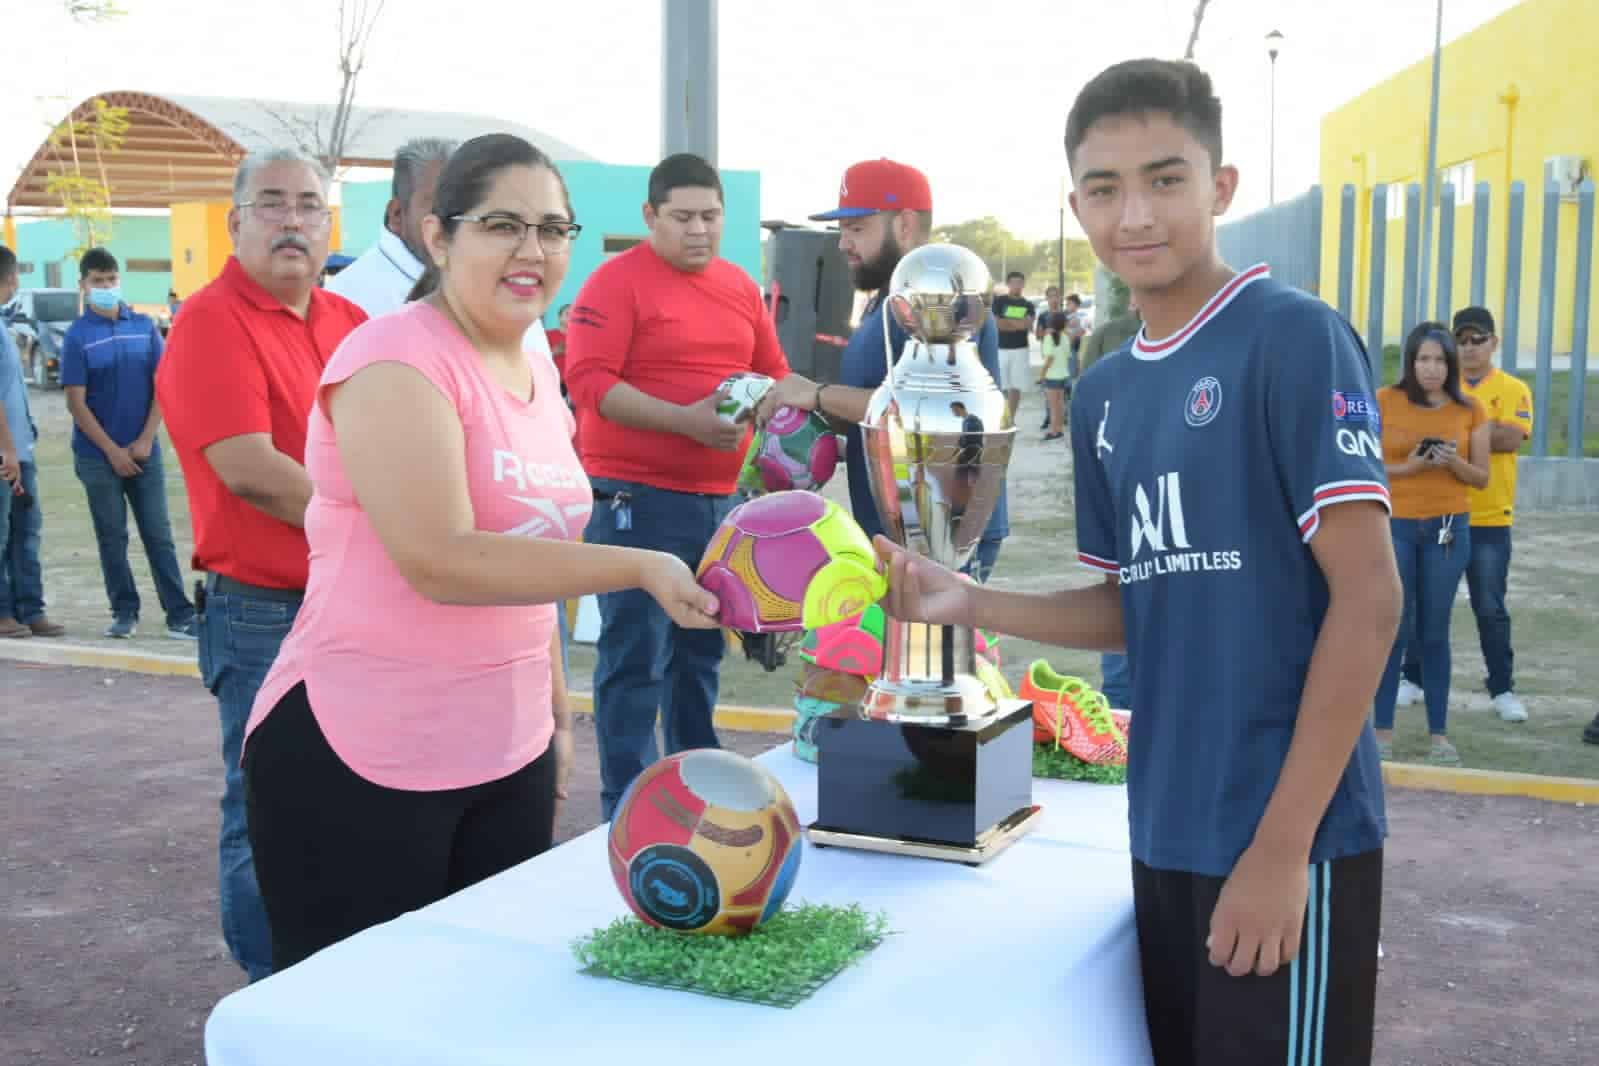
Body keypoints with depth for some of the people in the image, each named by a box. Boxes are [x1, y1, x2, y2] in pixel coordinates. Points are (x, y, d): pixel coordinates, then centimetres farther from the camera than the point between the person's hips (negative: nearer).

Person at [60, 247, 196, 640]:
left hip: (144, 450, 2)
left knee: (159, 534, 3)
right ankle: (124, 612, 17)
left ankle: (180, 615, 4)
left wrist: (145, 440, -6)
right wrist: (113, 451, -10)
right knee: (112, 537, 6)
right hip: (98, 456, -2)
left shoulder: (144, 326, 3)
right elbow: (76, 402, -7)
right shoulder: (78, 335, -5)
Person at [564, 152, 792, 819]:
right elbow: (588, 382, -16)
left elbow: (773, 371, 21)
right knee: (637, 657, -4)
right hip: (638, 500, -7)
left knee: (701, 652, 15)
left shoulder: (740, 287, 13)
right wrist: (684, 420, -23)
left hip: (721, 498, 7)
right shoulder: (617, 283, -7)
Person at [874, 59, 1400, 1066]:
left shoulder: (1294, 336, -12)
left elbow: (1369, 596, -15)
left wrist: (1282, 844, -17)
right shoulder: (1104, 393, 9)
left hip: (1286, 834, -6)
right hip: (1168, 828, 6)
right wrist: (971, 602, 0)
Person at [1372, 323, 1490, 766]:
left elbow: (1482, 477, 7)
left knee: (1434, 632, 5)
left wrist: (1454, 463, -13)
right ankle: (1383, 729, 9)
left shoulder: (1470, 410, 4)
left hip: (1448, 527, 1)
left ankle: (1439, 733, 12)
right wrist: (1407, 467, -16)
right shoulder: (1385, 402, -2)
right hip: (1393, 525, -1)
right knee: (1395, 628, 0)